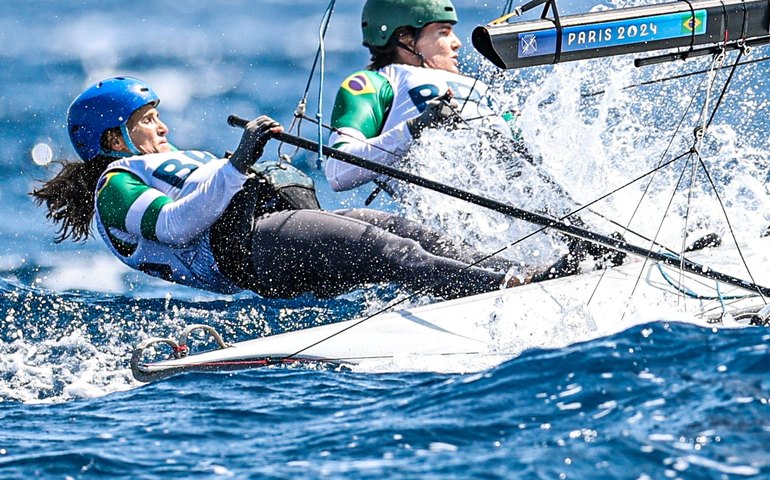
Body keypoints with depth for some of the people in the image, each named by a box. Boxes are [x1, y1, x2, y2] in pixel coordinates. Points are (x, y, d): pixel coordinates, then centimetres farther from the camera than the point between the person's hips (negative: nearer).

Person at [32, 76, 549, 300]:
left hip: (282, 220, 9)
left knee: (398, 228, -17)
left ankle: (506, 272, -36)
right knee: (378, 247, -29)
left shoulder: (180, 162, 38)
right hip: (244, 243, -9)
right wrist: (237, 164, -18)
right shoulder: (115, 186, 9)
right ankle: (498, 287, -45)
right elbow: (174, 225, -11)